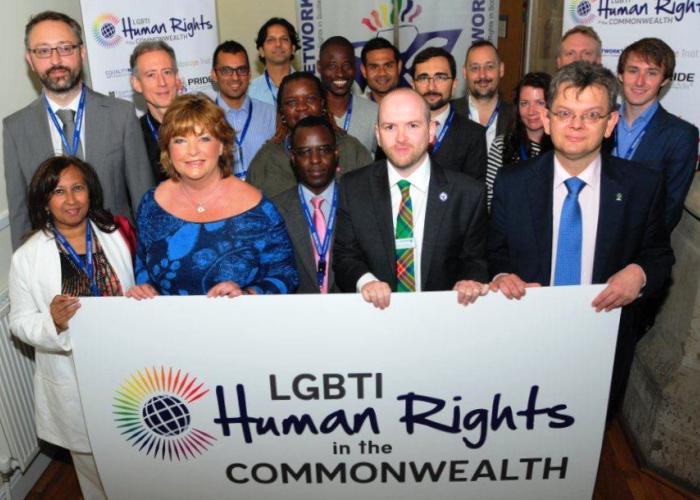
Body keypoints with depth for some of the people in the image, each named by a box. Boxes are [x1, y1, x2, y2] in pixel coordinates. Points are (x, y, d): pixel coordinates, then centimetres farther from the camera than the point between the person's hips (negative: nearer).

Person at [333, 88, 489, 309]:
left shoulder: (469, 193, 0)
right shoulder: (352, 189, 3)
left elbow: (474, 260, 7)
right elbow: (344, 255, 3)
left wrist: (471, 281, -15)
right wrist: (364, 280, -17)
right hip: (374, 316, 0)